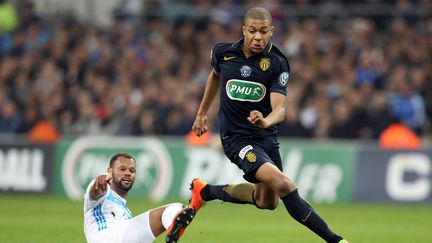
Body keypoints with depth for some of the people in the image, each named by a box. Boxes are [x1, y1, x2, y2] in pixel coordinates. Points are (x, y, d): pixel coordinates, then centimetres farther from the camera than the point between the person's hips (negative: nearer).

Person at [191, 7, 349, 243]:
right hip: (236, 137, -3)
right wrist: (202, 113, 25)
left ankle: (205, 191, 37)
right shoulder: (223, 53, -7)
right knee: (283, 184, -24)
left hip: (266, 136, 3)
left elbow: (279, 109, -20)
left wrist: (266, 121, -43)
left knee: (267, 202, 17)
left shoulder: (277, 64, -11)